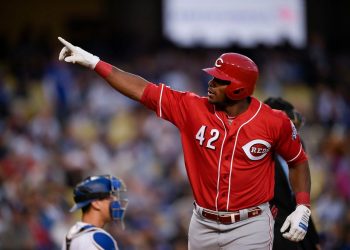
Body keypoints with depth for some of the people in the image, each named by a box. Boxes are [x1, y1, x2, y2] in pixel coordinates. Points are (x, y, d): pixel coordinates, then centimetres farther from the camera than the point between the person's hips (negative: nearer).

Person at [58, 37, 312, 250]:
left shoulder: (274, 122, -9)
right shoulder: (193, 108, -3)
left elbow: (298, 161, 6)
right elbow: (143, 91, -2)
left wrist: (303, 207, -4)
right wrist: (93, 62, -5)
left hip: (249, 227, -4)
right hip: (203, 226, 4)